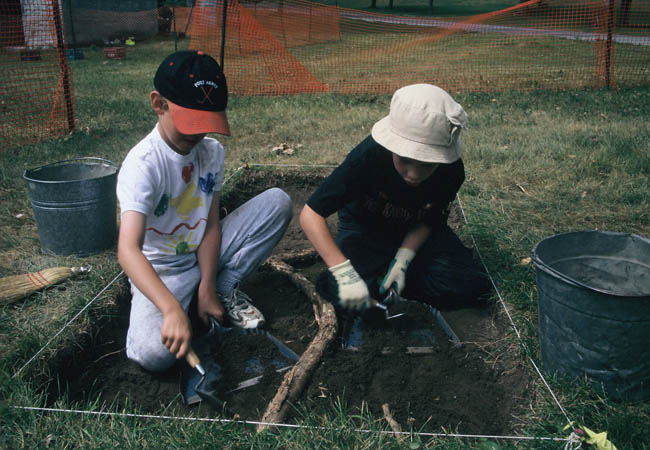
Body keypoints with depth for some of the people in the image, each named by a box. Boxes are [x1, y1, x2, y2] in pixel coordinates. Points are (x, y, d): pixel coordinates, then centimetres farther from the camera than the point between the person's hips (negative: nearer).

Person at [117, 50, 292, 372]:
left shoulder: (212, 151, -5)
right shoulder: (143, 164, -25)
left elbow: (211, 225, -5)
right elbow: (128, 249, -37)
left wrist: (207, 290, -13)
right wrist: (173, 310, -49)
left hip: (204, 254, 6)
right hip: (160, 270, -5)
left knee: (278, 201, -10)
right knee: (153, 354, -33)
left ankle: (223, 290, 1)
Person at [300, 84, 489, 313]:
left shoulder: (452, 172, -25)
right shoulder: (368, 156, -34)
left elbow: (427, 221, -7)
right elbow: (311, 213, -34)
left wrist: (402, 260, -24)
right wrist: (344, 271, -44)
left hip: (413, 233, 3)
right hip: (364, 228, -3)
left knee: (469, 285, -18)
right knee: (339, 291, -29)